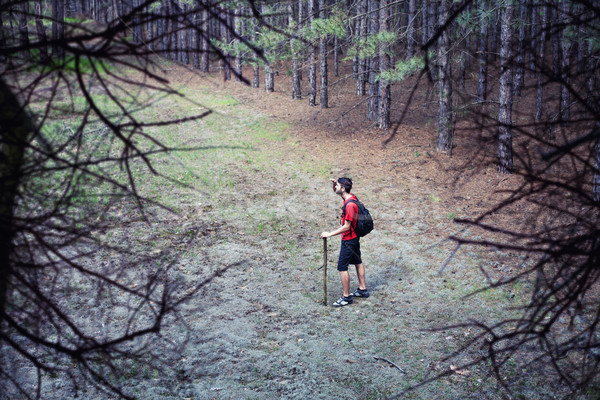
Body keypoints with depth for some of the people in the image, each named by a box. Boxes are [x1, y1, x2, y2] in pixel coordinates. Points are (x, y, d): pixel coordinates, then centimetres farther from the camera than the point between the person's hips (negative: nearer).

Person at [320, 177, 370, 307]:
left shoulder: (349, 205, -28)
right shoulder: (351, 197, 1)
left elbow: (346, 227, -26)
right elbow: (336, 192, 21)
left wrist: (330, 234, -21)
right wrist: (334, 184, -2)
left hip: (348, 240, -10)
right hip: (354, 237, 10)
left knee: (342, 267, -4)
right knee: (358, 262, 20)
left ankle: (346, 297, 3)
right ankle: (363, 289, 33)